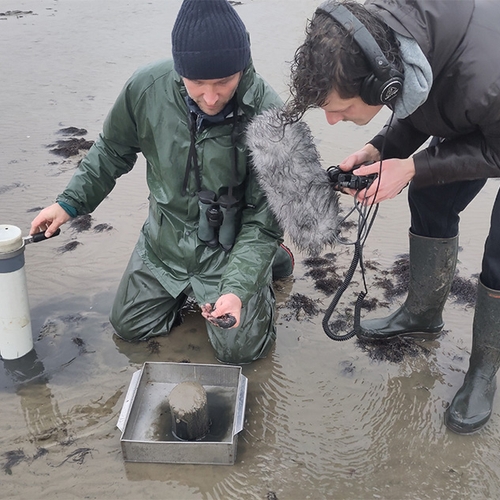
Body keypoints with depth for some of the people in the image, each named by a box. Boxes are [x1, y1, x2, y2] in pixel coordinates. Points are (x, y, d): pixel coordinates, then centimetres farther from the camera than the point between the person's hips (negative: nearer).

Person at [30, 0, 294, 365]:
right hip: (165, 242, 4)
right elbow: (113, 151, 3)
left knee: (239, 349, 1)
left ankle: (272, 257, 22)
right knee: (129, 326, 12)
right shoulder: (146, 88, -19)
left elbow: (264, 220, -22)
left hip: (231, 248, -3)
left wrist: (238, 289, -34)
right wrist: (70, 202, -3)